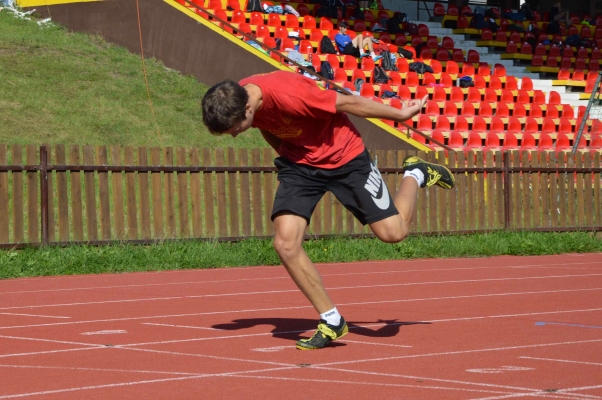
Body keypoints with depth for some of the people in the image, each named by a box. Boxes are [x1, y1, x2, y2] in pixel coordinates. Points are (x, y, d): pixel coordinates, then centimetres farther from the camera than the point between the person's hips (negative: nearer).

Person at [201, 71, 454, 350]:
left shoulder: (288, 94, -37)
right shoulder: (235, 102, -16)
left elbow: (348, 103, -23)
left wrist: (402, 115, -10)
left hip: (344, 157, -5)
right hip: (298, 162, 5)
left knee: (392, 232, -1)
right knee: (285, 243, -14)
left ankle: (415, 174, 31)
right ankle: (331, 322, 1)